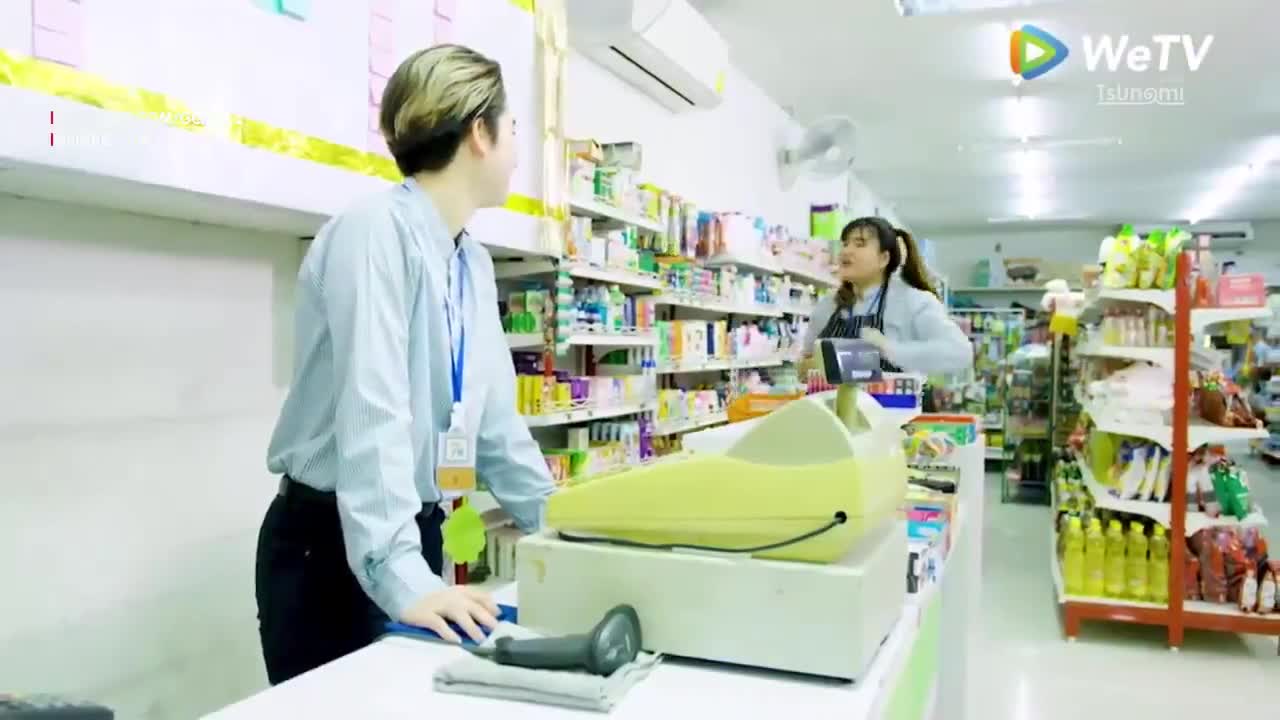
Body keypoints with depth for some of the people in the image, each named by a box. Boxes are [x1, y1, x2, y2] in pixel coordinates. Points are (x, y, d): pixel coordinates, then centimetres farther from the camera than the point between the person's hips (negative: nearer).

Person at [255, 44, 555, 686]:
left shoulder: (475, 264, 7)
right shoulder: (376, 231, -18)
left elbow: (495, 419, 11)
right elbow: (371, 414, -26)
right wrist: (398, 573, -30)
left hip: (416, 537, 8)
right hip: (331, 547, -7)